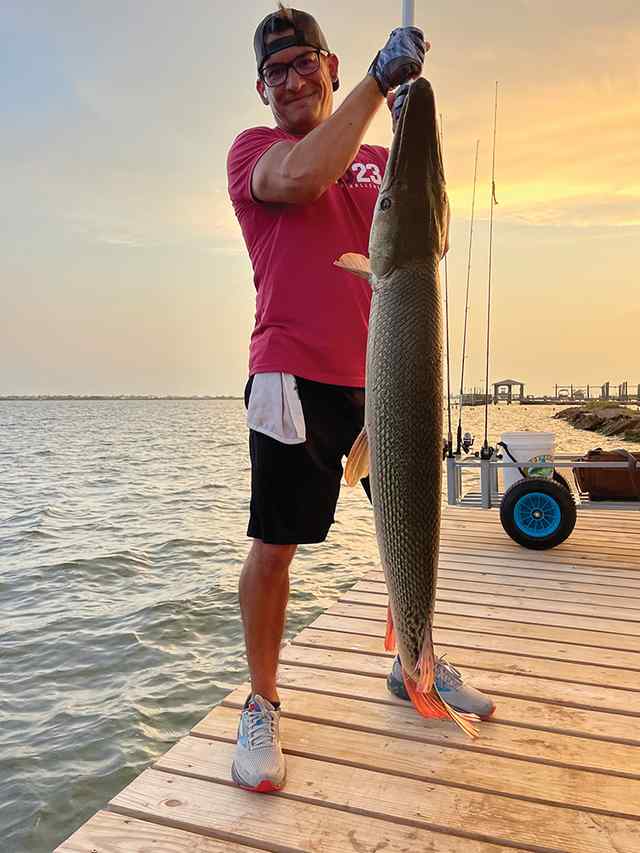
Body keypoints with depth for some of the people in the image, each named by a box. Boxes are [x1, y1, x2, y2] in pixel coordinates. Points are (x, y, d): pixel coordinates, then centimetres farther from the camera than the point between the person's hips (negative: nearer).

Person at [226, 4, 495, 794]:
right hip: (295, 375, -5)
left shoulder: (378, 161, 18)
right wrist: (380, 79, -15)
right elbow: (300, 177, -19)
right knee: (274, 544, -3)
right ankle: (261, 705, 17)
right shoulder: (253, 148, 5)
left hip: (385, 376, 6)